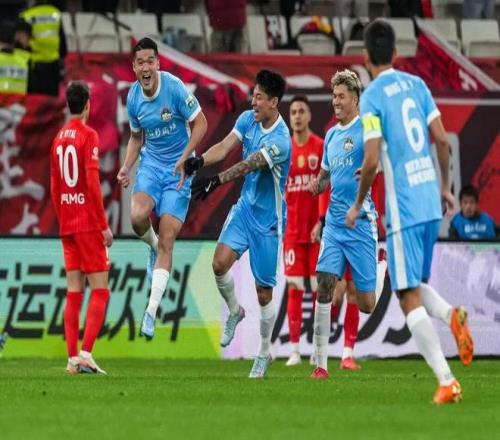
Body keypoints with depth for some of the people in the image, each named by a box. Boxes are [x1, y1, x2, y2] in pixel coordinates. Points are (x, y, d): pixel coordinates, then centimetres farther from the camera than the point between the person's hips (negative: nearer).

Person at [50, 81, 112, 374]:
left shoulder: (58, 139, 12)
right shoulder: (88, 136, -9)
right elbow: (93, 183, -16)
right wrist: (104, 225, -13)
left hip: (67, 226, 7)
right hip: (89, 225, -7)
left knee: (74, 292, 6)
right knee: (100, 291, -5)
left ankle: (72, 357, 3)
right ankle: (86, 353, -16)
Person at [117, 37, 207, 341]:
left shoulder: (174, 87, -17)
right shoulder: (133, 97, -1)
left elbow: (200, 123, -10)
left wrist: (184, 159, -19)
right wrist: (126, 168, 0)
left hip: (177, 170, -3)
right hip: (151, 164, 3)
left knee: (167, 239, -9)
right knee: (138, 216, -25)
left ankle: (152, 311, -6)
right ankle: (153, 247, 12)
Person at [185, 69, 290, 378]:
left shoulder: (280, 140, -24)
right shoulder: (248, 119, -1)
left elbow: (248, 166, -34)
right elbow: (225, 147, -9)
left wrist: (216, 181, -45)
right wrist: (199, 161, -29)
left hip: (268, 219, -6)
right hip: (245, 207, 6)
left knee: (264, 292, 2)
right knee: (220, 263, -15)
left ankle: (265, 353, 20)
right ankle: (235, 312, 15)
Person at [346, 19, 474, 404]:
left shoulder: (372, 97, -9)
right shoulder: (417, 85, 9)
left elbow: (371, 161, -15)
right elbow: (443, 141, 8)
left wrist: (357, 206, -1)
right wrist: (446, 188, 21)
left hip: (402, 208, -7)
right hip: (430, 203, 7)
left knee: (410, 298, -3)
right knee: (416, 285, 22)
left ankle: (447, 382, -11)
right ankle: (452, 316, -10)